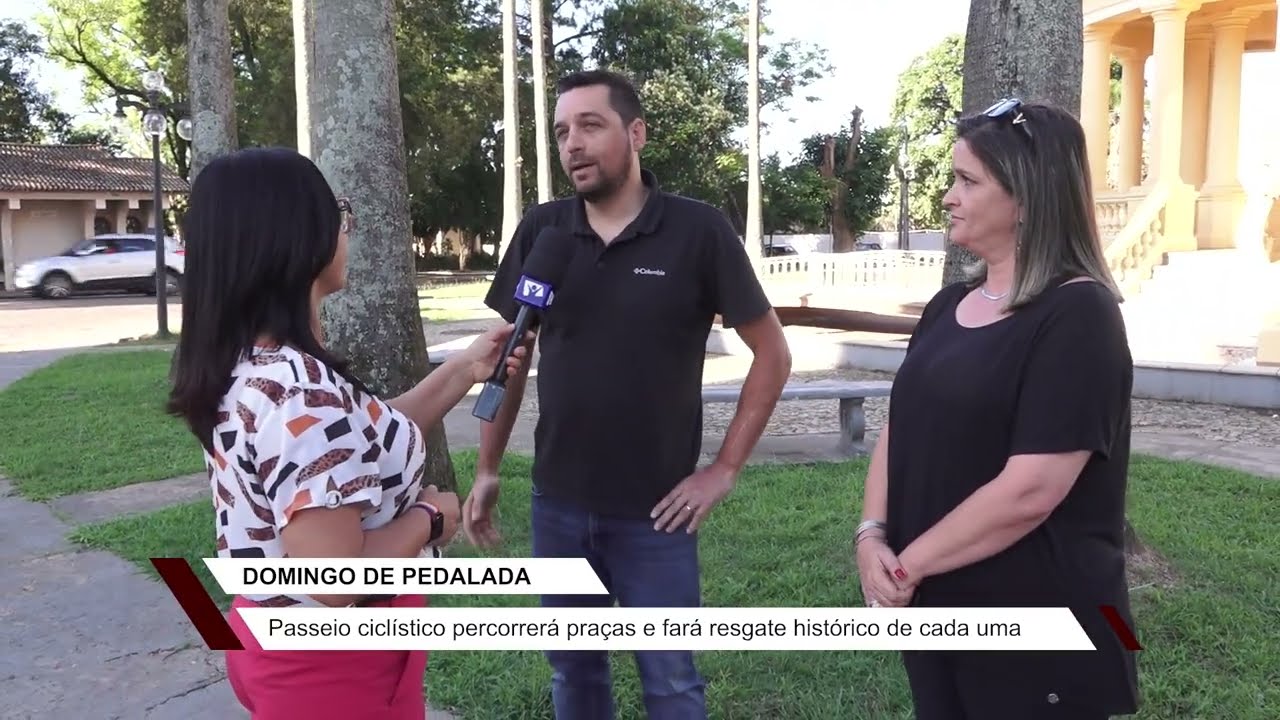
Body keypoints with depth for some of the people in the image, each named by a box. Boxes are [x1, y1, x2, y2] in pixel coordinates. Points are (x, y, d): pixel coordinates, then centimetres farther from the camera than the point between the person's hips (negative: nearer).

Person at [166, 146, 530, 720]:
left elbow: (360, 444, 10)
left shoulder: (242, 366, 0)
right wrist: (430, 516, -16)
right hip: (331, 662, -9)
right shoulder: (303, 393, -30)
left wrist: (465, 368, 10)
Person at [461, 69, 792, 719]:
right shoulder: (539, 231, -2)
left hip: (654, 510, -3)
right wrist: (487, 470, 6)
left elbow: (772, 354, -5)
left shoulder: (699, 232, -11)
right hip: (557, 504, 3)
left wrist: (725, 469, -8)